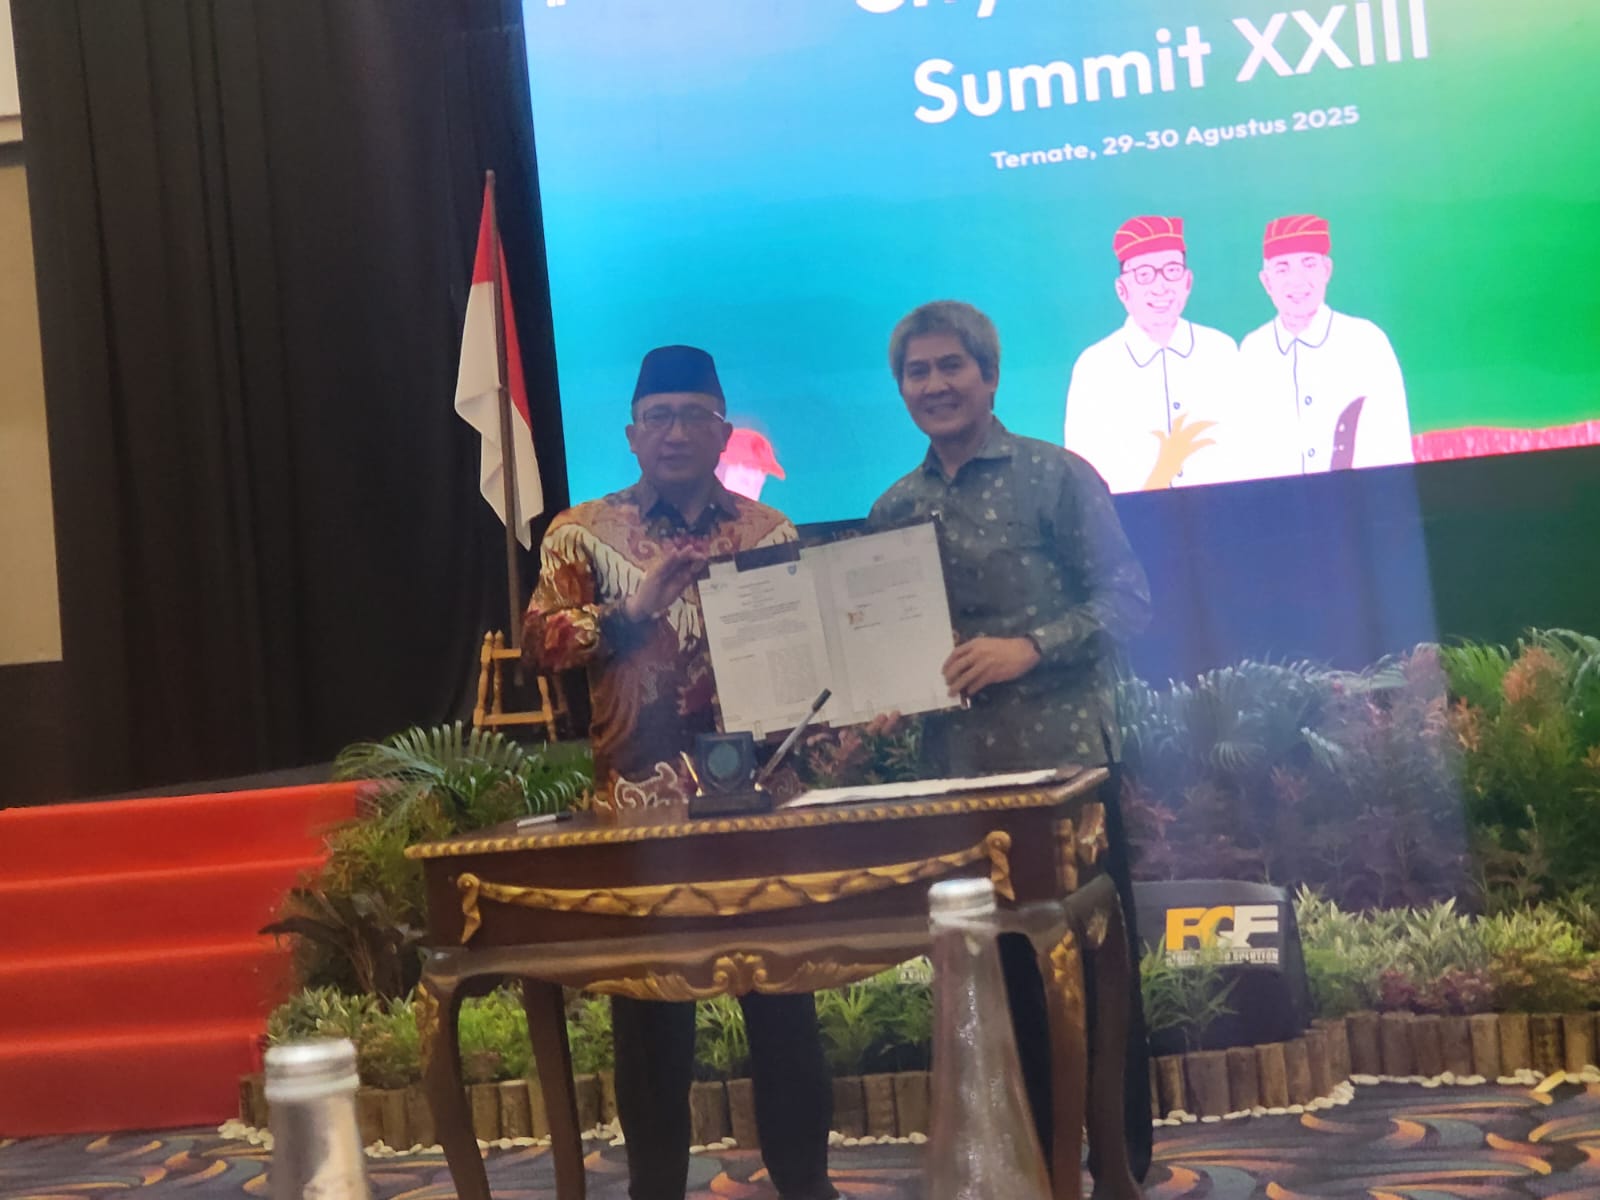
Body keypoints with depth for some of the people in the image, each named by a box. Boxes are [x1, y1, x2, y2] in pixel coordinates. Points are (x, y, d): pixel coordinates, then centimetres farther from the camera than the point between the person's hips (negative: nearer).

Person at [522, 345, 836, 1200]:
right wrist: (634, 609, -19)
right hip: (638, 805, -1)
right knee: (648, 1011, 6)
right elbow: (538, 642, -7)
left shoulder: (771, 532, 9)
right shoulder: (584, 534, 5)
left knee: (782, 998, 5)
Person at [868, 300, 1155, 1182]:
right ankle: (1035, 1158, 23)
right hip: (961, 771, 4)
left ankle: (1124, 1163, 14)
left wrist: (1028, 647, -20)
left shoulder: (1056, 474, -2)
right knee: (1007, 974, 11)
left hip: (1065, 758, -4)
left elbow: (1127, 598, -8)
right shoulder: (893, 510, 11)